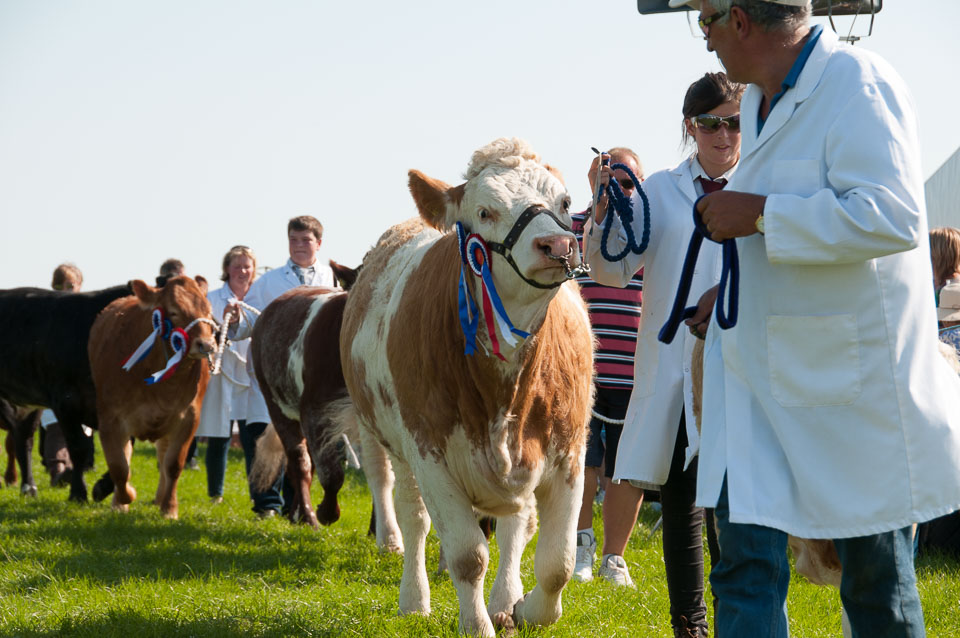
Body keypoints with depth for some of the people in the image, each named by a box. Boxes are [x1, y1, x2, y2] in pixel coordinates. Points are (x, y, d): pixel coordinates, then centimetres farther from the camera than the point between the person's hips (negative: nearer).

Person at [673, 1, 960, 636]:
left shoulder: (859, 84, -16)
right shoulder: (761, 101, 14)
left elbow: (892, 216, -28)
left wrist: (759, 214, -22)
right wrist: (730, 291, 18)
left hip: (854, 374, -8)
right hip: (761, 368, 8)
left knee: (877, 585, 4)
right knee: (746, 567, 0)